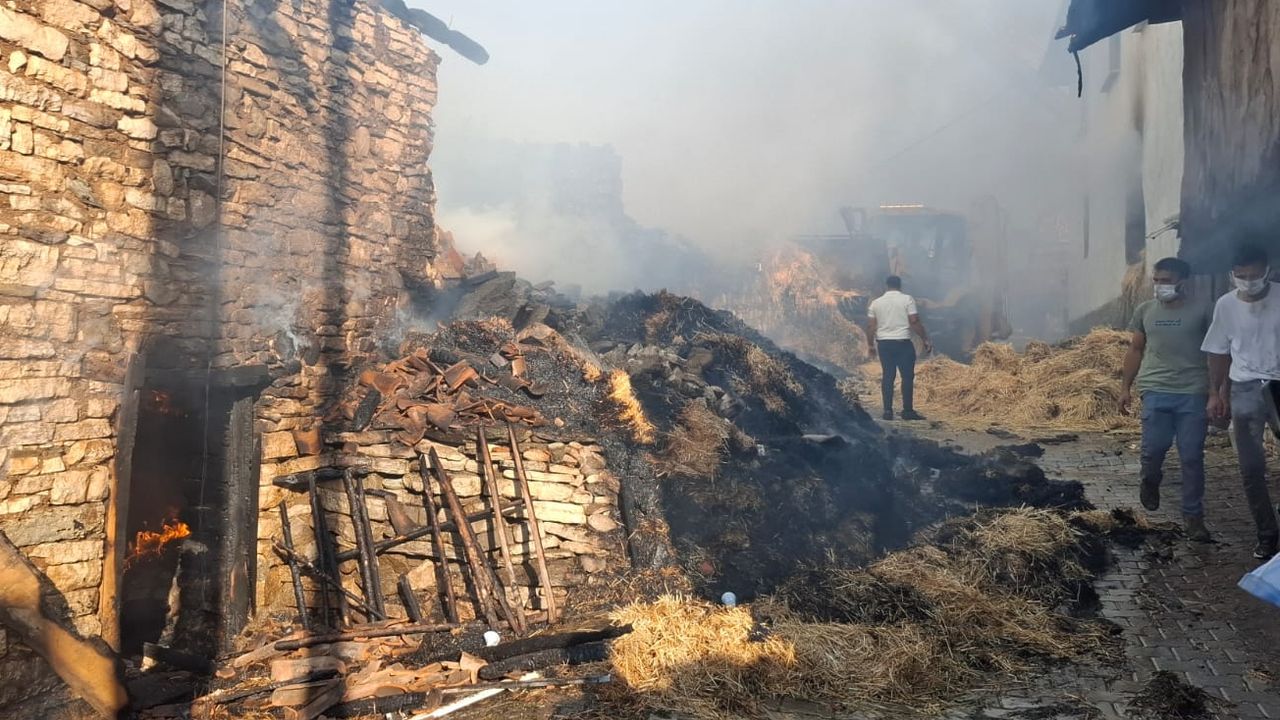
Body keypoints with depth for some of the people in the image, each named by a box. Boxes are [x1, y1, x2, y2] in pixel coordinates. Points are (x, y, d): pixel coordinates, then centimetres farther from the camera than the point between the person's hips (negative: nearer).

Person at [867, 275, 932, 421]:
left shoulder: (876, 303, 6)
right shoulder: (907, 299, -4)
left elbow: (870, 326, 5)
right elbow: (915, 322, -10)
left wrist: (870, 345, 15)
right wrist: (926, 340, -4)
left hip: (884, 343, 4)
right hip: (903, 343, -4)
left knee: (887, 377, 7)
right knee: (907, 376, 3)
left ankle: (888, 411, 6)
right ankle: (908, 411, 2)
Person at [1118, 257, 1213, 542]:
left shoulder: (1202, 311, 0)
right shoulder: (1145, 311, 8)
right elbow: (1135, 350, 14)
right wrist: (1125, 387, 9)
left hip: (1193, 393, -1)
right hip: (1156, 391, 2)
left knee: (1192, 457, 2)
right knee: (1154, 448, -3)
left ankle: (1193, 515, 14)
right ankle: (1150, 480, 31)